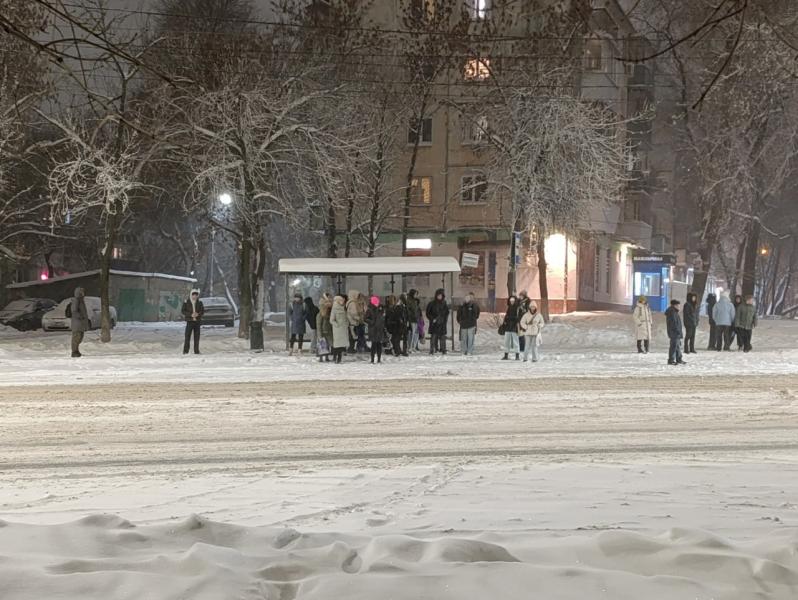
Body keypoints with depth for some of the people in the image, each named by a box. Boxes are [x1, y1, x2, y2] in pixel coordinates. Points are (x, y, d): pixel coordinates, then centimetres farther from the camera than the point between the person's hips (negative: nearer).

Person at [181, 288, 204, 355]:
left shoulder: (199, 302, 7)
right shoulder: (186, 302, -1)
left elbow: (203, 311, 8)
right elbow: (183, 311, -4)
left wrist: (198, 314, -14)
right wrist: (191, 315, -17)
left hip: (197, 321, 3)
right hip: (189, 321, -3)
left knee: (197, 336, 3)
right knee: (187, 336, -6)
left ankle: (196, 350, 8)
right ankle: (185, 350, -4)